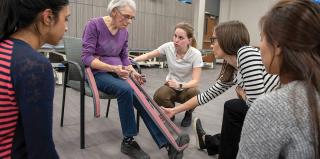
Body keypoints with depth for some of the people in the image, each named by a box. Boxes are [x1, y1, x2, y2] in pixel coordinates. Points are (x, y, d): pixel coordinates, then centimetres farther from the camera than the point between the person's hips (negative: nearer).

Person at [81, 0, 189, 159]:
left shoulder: (124, 32, 7)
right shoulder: (94, 25, -11)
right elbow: (86, 57, -16)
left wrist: (133, 71, -7)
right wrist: (112, 68, -28)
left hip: (117, 73, 5)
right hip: (97, 73, -4)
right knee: (125, 90, -34)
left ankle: (166, 142, -26)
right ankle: (128, 141, -18)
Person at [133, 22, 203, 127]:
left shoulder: (195, 54, -22)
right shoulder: (168, 47, -14)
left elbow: (195, 81, -27)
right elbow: (148, 55, -4)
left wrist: (180, 85, -46)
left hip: (187, 87, -1)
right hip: (171, 86, 2)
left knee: (194, 93, -36)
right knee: (158, 96, -31)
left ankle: (188, 114, 1)